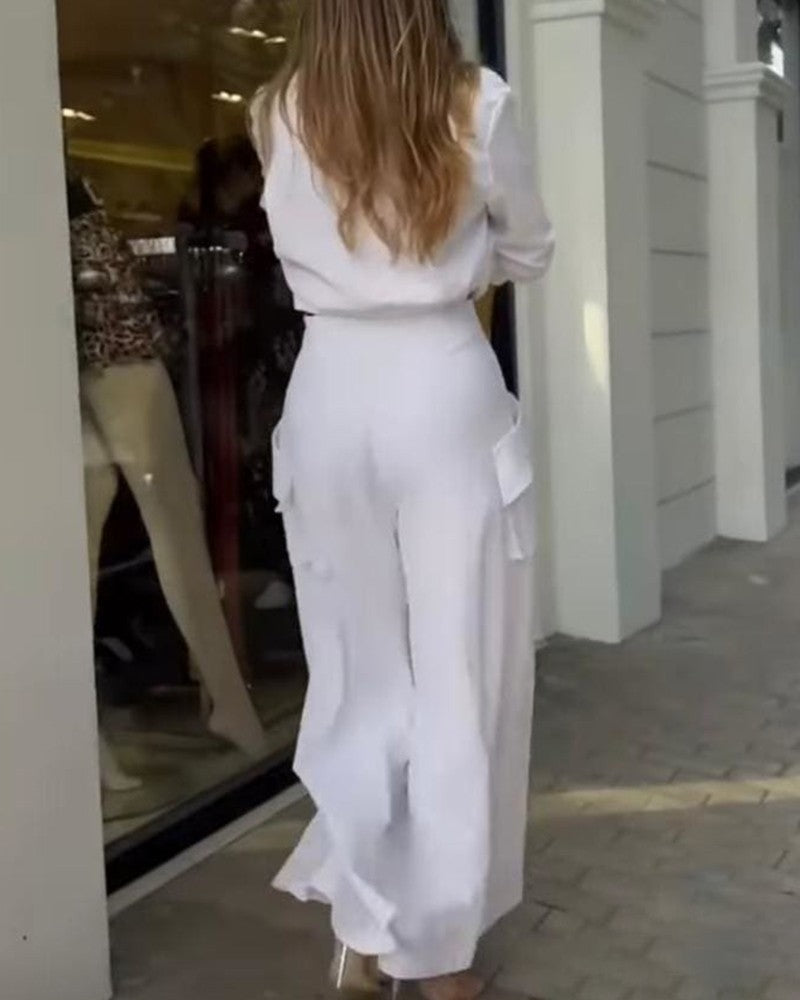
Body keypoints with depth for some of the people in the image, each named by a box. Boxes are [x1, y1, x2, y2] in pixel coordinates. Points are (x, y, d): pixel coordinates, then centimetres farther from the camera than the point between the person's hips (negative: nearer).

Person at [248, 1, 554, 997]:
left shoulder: (276, 115, 4)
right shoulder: (476, 104, -3)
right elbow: (529, 254, 12)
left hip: (330, 399, 3)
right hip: (445, 397, -2)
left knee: (357, 675, 13)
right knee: (457, 680, 6)